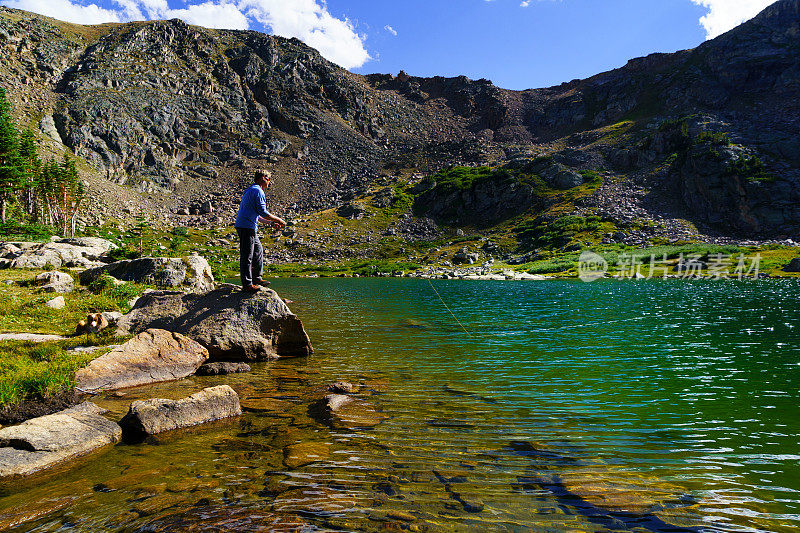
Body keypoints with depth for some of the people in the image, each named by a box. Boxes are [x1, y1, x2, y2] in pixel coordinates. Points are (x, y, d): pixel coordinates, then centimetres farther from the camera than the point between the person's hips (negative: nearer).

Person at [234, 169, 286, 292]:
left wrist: (271, 222, 24)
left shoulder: (250, 190, 24)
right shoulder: (257, 191, -10)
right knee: (247, 256, -7)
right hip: (246, 227, -11)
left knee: (259, 250, 18)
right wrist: (278, 220, -3)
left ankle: (257, 278, 25)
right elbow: (263, 212, -15)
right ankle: (247, 284, -3)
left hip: (249, 227, 11)